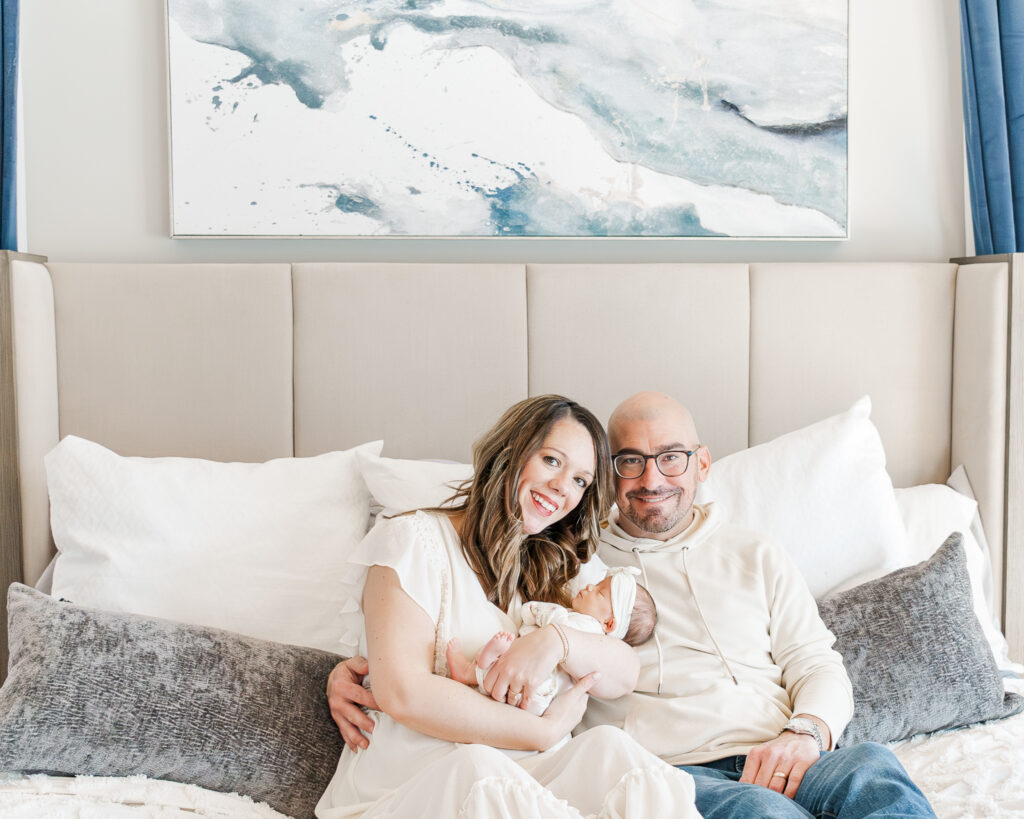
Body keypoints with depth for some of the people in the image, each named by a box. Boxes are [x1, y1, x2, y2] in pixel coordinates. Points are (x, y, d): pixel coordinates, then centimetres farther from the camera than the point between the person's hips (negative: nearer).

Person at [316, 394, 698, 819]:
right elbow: (402, 691, -16)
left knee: (609, 747, -25)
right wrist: (546, 733, -12)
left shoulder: (550, 572, 18)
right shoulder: (417, 538, -3)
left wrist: (557, 640, -18)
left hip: (514, 783, 5)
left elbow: (624, 674, 4)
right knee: (475, 767, -37)